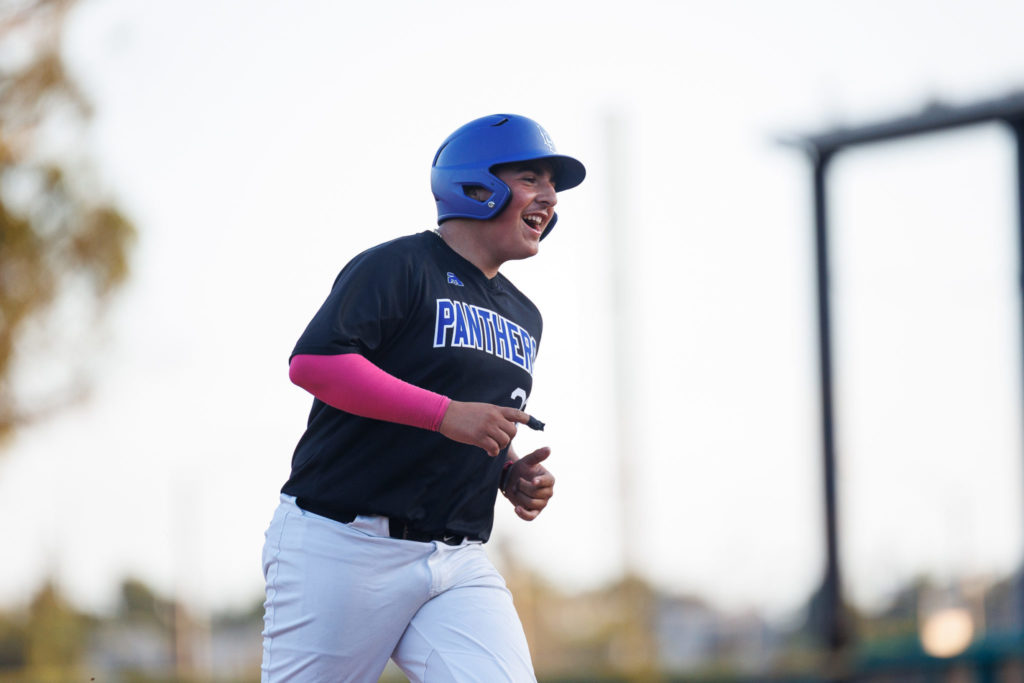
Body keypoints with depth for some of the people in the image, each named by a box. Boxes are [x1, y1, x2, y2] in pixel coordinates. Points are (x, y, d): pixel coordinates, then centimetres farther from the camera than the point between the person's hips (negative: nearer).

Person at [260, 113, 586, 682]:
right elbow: (312, 361, -18)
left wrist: (513, 474, 8)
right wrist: (446, 413, -21)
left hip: (457, 561, 6)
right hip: (343, 545, -6)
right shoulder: (399, 267, -4)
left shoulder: (523, 317, 21)